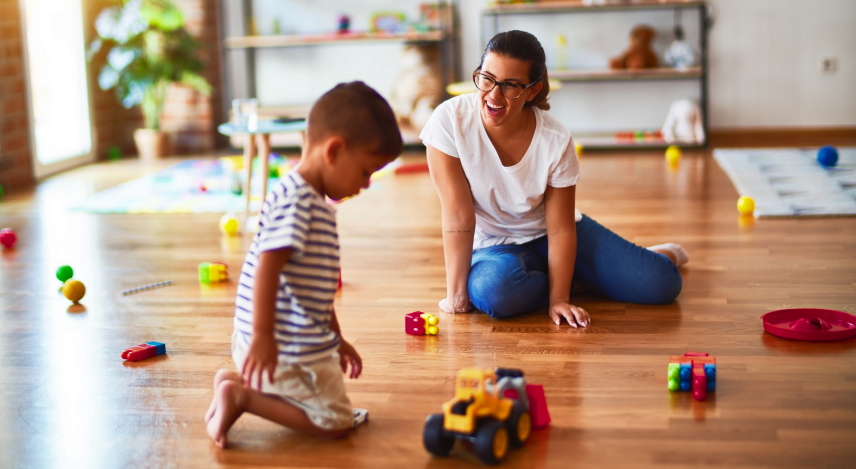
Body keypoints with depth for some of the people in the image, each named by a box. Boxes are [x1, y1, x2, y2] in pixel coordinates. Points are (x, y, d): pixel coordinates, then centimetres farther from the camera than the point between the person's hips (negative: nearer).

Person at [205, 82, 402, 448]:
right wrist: (262, 335, -27)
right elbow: (267, 267, -25)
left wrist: (336, 339, 25)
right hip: (285, 348, -10)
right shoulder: (294, 201, -18)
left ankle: (236, 382, 12)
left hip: (306, 341, 10)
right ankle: (242, 396, -5)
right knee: (335, 422, -2)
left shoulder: (317, 203, 15)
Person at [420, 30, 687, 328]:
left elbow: (560, 228, -15)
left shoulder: (556, 141, -19)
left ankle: (663, 254, 29)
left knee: (660, 284, -12)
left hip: (549, 234, 1)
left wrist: (558, 299, -21)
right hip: (493, 244, -1)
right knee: (493, 291, -38)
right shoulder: (450, 121, -24)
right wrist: (456, 292, -22)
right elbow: (457, 214, -24)